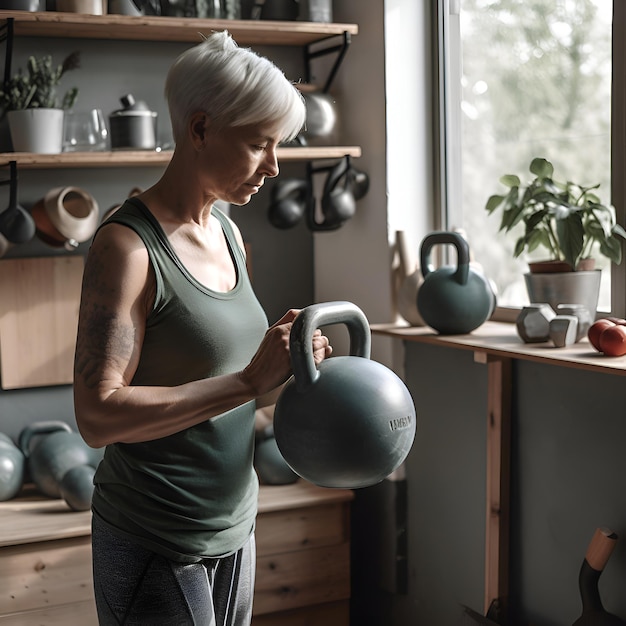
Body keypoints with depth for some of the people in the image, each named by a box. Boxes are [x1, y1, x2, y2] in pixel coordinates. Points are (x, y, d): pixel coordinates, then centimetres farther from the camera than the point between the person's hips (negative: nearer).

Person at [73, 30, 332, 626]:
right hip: (155, 544, -7)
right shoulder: (127, 245, -18)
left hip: (233, 525, 8)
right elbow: (99, 414, -26)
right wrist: (249, 381, -27)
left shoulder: (226, 231, 6)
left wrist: (283, 366, -2)